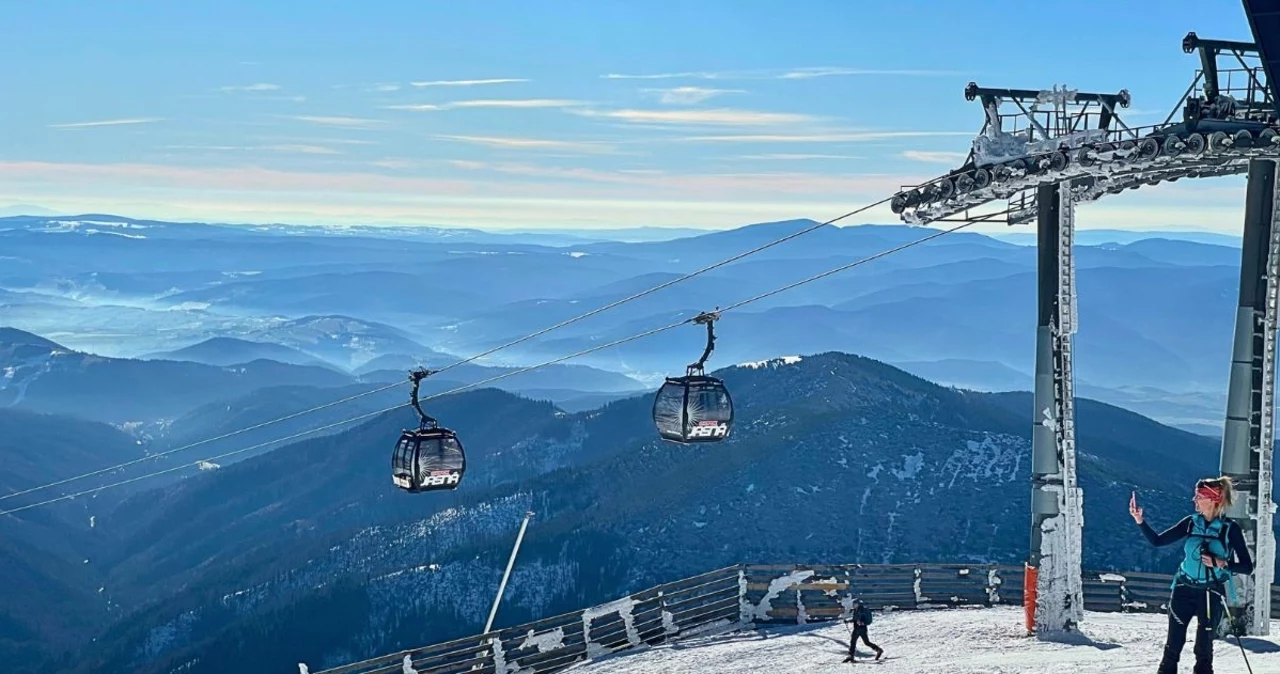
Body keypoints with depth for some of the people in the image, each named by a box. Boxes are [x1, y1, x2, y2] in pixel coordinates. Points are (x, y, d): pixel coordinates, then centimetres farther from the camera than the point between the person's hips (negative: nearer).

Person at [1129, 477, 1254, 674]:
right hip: (1184, 589, 3)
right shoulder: (1191, 523, 2)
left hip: (1211, 593, -3)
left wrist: (1221, 563, -20)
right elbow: (1157, 541, 4)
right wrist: (1140, 521, -9)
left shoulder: (1230, 529, -7)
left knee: (1203, 647, 2)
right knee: (1173, 644, 4)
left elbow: (1247, 567, -5)